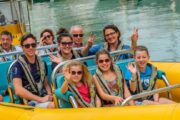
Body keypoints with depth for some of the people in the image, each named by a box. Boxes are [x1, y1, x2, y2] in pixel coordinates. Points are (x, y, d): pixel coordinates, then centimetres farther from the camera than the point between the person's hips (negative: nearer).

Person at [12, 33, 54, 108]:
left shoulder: (42, 63, 14)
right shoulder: (18, 65, -4)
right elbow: (18, 90, -15)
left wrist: (50, 95, 0)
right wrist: (41, 99, -18)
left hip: (44, 98, 6)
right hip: (29, 101, -6)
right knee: (53, 105, -33)